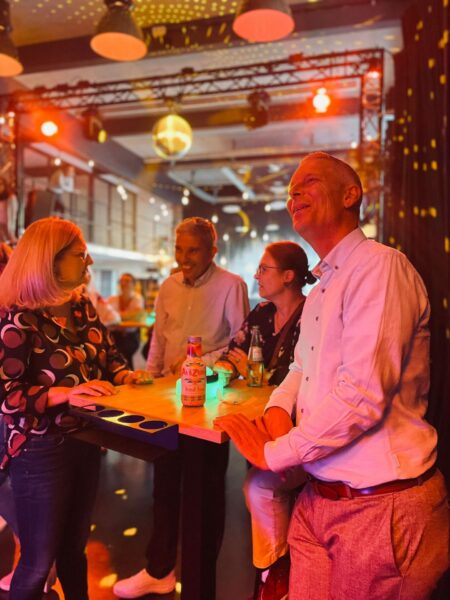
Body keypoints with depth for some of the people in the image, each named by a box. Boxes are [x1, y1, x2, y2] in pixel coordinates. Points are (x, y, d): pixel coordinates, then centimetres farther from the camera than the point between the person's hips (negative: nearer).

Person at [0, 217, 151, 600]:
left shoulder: (82, 307, 4)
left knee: (75, 547, 24)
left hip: (85, 440, 7)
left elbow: (108, 355, 13)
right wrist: (67, 393, -32)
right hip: (40, 450, -6)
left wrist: (123, 375, -8)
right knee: (39, 561, 11)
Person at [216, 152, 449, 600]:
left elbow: (363, 395, -25)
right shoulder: (319, 289, 13)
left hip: (379, 507, -7)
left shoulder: (380, 266, -16)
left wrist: (275, 453, -14)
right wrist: (278, 408, -3)